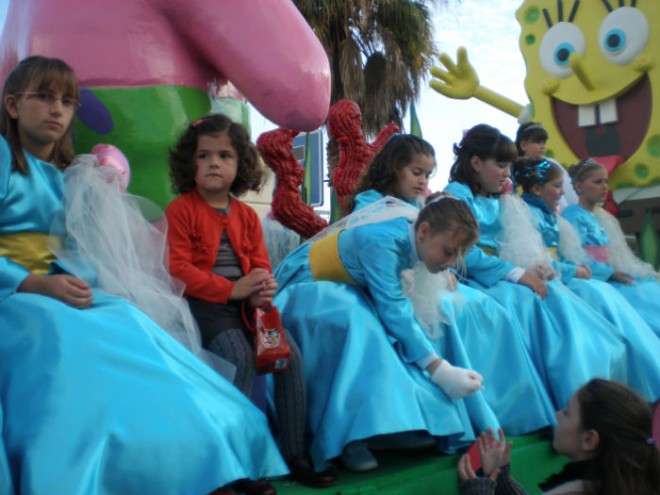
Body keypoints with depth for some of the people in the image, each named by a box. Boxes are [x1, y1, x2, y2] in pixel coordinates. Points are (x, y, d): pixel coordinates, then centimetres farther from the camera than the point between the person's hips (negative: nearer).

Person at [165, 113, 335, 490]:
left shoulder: (247, 215, 14)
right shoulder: (180, 210, -4)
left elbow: (261, 265, 12)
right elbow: (178, 270, -12)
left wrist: (263, 289, -13)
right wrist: (232, 289, -18)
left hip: (245, 303, 6)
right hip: (203, 303, -5)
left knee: (290, 354, -9)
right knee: (241, 356, -29)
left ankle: (294, 454, 1)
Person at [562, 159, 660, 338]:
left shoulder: (607, 218, 23)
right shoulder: (572, 216, -4)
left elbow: (621, 254, 20)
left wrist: (645, 271, 4)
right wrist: (611, 273, -18)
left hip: (619, 277, 8)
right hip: (595, 280, -8)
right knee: (645, 299, -23)